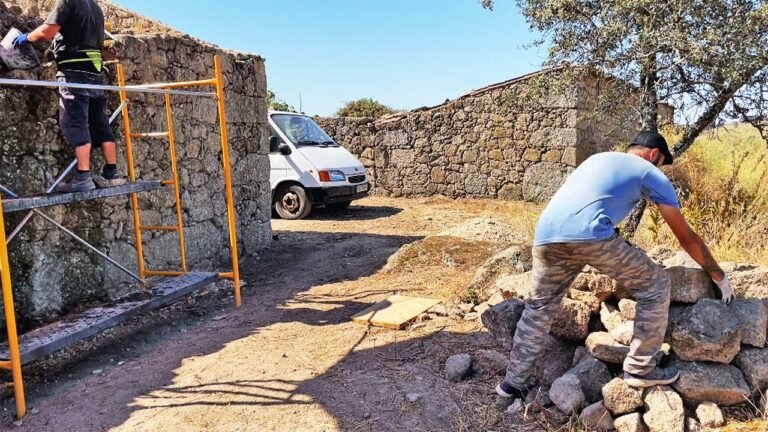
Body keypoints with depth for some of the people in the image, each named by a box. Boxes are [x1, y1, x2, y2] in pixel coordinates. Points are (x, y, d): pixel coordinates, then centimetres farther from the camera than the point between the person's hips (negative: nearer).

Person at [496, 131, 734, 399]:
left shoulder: (599, 158, 37)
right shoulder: (651, 174, 21)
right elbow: (686, 237, 24)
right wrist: (719, 276, 39)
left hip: (546, 234, 6)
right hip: (588, 235, -6)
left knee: (539, 307, 24)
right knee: (655, 285, 14)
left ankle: (513, 382, 28)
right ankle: (640, 369, 21)